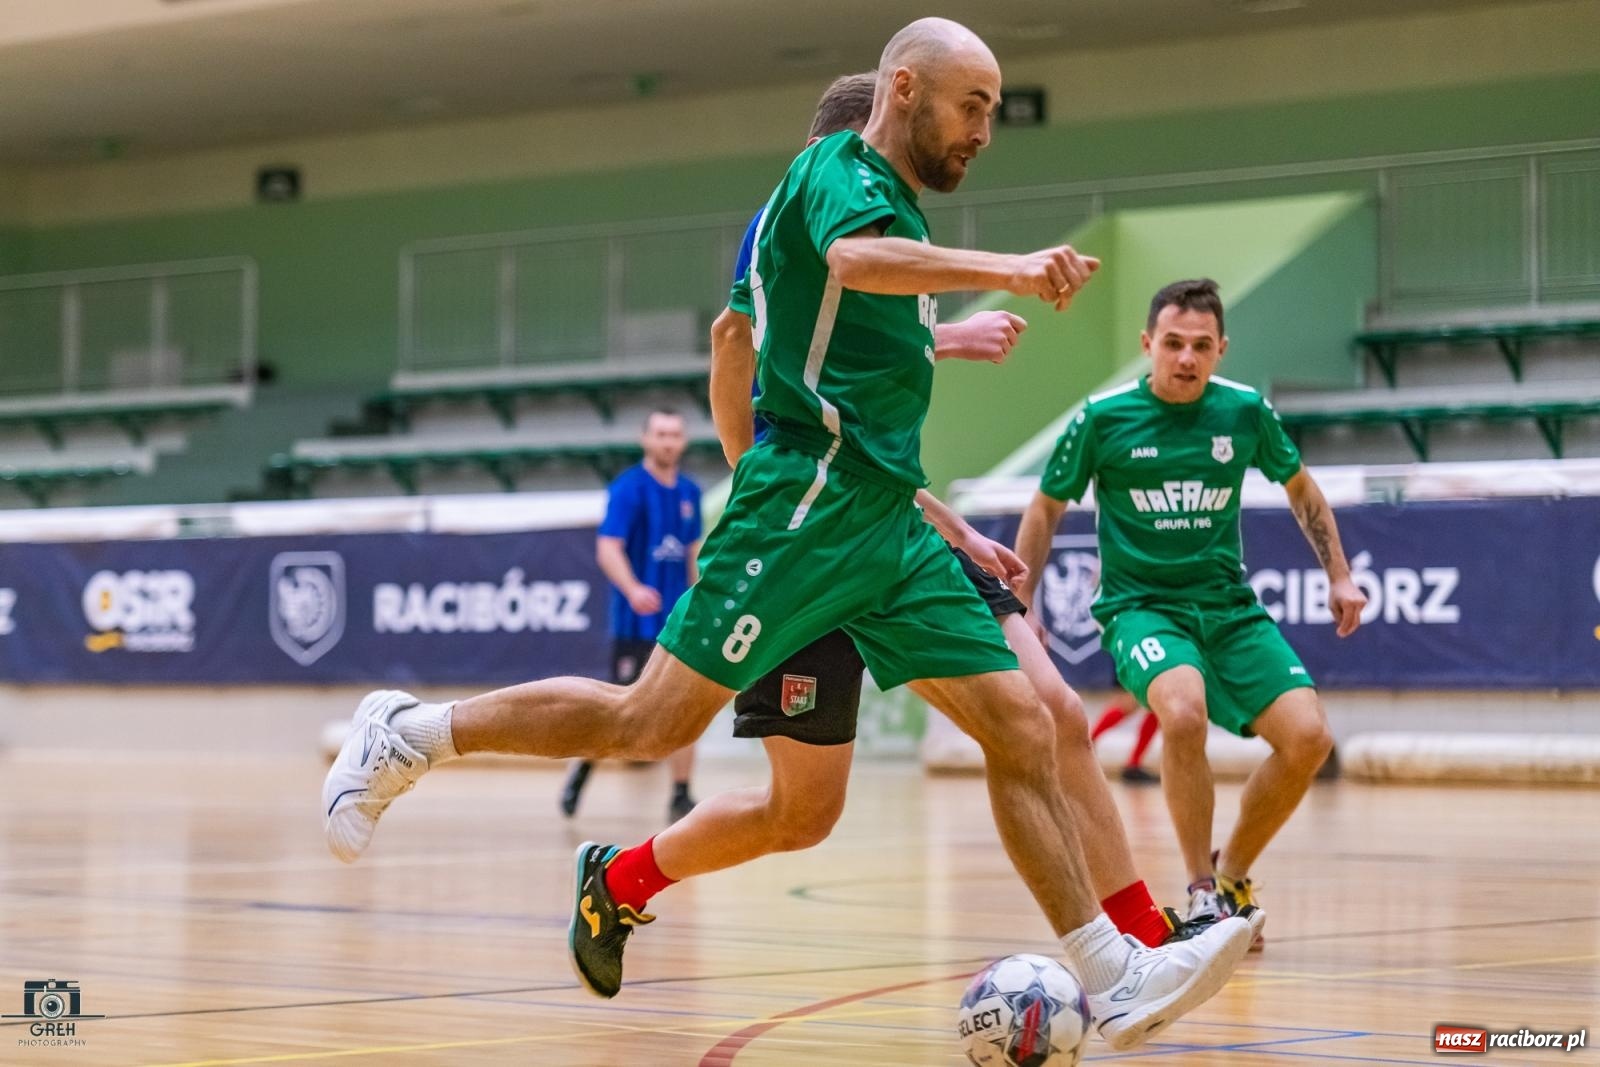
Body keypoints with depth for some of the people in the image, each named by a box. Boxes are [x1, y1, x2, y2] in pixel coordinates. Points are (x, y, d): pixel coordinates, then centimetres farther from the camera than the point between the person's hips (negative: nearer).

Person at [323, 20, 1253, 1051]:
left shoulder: (899, 205, 22)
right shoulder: (841, 168, -5)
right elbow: (855, 257, -30)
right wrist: (1006, 269, -31)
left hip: (887, 521, 9)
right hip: (809, 503, -9)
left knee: (1022, 728, 0)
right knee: (656, 722, -9)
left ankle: (1114, 981, 0)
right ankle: (410, 735, 8)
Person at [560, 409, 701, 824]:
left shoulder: (689, 492, 10)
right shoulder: (628, 488, -10)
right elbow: (608, 548, -19)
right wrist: (633, 590, -35)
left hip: (678, 620, 5)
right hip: (636, 620, -5)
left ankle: (681, 798, 5)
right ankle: (581, 768, 24)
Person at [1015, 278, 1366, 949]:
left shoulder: (1246, 412, 0)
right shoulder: (1102, 420, -7)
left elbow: (1300, 489, 19)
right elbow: (1045, 511, 6)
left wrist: (1338, 574, 15)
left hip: (1229, 607, 4)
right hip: (1141, 607, -4)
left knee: (1308, 737, -15)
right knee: (1184, 712, -35)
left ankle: (1231, 876, 10)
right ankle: (1202, 894, -18)